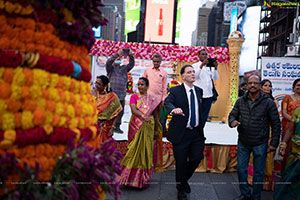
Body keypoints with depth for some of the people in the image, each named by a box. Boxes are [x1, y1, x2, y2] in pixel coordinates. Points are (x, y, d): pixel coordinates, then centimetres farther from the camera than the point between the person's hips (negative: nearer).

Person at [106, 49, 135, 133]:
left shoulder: (124, 68, 20)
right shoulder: (111, 68, 7)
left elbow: (132, 64, 10)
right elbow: (108, 62, -12)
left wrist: (130, 55, -7)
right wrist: (117, 54, -19)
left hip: (122, 95, 5)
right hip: (112, 95, -5)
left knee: (120, 112, 6)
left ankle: (117, 126, 16)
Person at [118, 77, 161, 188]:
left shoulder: (153, 99, 6)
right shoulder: (134, 97, 3)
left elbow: (156, 115, 8)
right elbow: (133, 110, -14)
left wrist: (156, 130, 6)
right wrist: (144, 116, -31)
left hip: (148, 128, 1)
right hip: (136, 127, -1)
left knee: (146, 151, 4)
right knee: (135, 150, -2)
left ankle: (144, 178, 16)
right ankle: (131, 177, 8)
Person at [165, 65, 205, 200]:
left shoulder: (199, 90, 10)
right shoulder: (175, 91, -7)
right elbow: (168, 102, -25)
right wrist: (173, 109, -47)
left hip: (196, 132, 4)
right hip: (181, 133, -4)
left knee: (197, 158, -1)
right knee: (181, 162, 4)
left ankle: (185, 180, 30)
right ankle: (181, 189, 28)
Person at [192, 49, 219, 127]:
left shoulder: (210, 66, 13)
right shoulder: (195, 65, 3)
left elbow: (215, 78, 1)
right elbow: (195, 76, -15)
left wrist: (215, 68, -15)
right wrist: (202, 65, -25)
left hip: (208, 95, 4)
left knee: (204, 116, 6)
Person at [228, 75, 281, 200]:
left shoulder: (268, 102, -9)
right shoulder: (240, 101, 0)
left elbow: (276, 124, -5)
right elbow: (232, 115, 8)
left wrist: (274, 143, -6)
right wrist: (232, 121, -17)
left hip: (260, 144, -3)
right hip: (243, 142, 3)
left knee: (258, 172, 10)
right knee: (241, 170, 11)